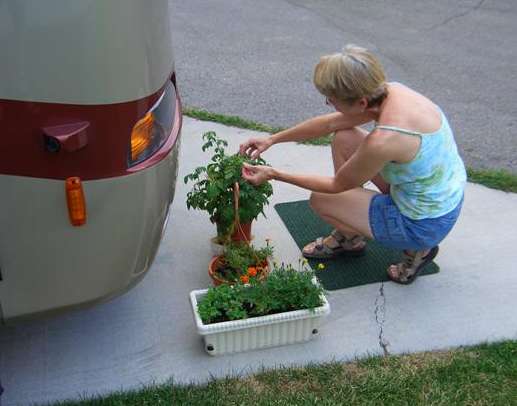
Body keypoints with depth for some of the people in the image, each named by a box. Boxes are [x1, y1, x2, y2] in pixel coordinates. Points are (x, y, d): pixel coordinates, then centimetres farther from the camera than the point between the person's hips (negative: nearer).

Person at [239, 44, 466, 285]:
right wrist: (272, 139, 6)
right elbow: (330, 123, 5)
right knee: (343, 138, 7)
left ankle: (414, 248, 11)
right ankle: (348, 236, 21)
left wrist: (274, 175, -8)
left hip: (425, 224, -8)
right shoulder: (389, 92, -11)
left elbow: (336, 186, -15)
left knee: (319, 200, 2)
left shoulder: (383, 139, -34)